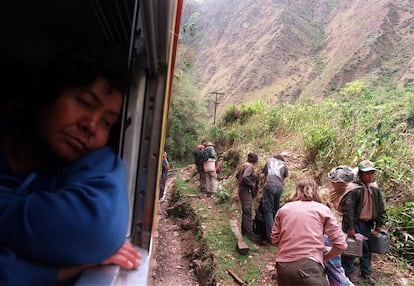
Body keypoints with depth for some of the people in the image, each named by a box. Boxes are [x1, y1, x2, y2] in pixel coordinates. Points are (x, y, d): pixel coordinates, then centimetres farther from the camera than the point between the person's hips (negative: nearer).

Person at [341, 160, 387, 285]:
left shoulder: (375, 189, 5)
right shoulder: (353, 188, -17)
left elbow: (381, 208, 11)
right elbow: (348, 208, -20)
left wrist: (378, 226, 8)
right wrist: (350, 227, -19)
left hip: (367, 224, 7)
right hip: (354, 223, -6)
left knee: (366, 249, 18)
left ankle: (366, 272, 35)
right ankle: (349, 272, 22)